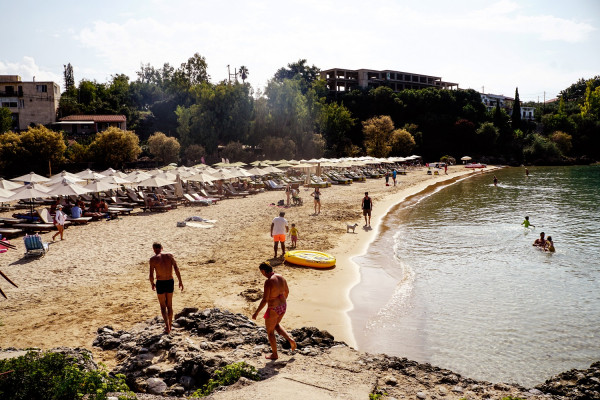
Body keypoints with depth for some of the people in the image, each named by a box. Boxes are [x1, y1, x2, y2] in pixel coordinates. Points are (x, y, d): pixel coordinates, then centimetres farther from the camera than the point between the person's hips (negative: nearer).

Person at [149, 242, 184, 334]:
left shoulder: (153, 259, -8)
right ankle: (170, 325, 30)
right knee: (169, 305, 19)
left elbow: (151, 275, -10)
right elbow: (176, 269, -8)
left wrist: (152, 284, 9)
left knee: (163, 306, 10)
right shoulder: (170, 256, -1)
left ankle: (167, 327, -2)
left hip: (160, 284, -3)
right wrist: (180, 281, -3)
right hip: (170, 282, 3)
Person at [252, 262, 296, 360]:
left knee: (270, 331, 15)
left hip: (273, 309, -7)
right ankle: (290, 340, 20)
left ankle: (274, 354, 29)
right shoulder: (281, 277, -2)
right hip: (283, 306, 8)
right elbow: (287, 291, 12)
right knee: (276, 325, 33)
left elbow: (264, 300, -24)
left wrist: (256, 313, -15)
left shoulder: (268, 282, -25)